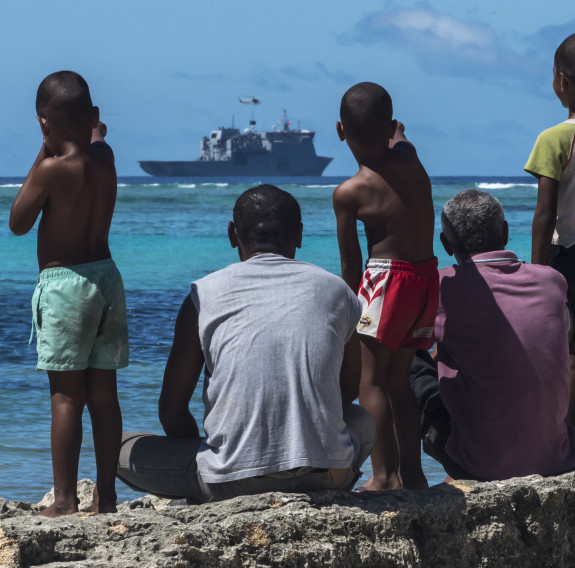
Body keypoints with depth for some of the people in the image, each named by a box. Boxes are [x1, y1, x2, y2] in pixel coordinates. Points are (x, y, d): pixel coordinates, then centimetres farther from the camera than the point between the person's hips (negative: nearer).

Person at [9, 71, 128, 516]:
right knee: (103, 394, 9)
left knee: (66, 396, -5)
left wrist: (44, 152, -2)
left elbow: (18, 223, -2)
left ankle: (65, 501, -7)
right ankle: (106, 496, 13)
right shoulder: (105, 157, 4)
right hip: (107, 278, 6)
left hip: (64, 282, -6)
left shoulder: (52, 168, -15)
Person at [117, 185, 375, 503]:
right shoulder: (337, 291, 9)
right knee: (362, 422, 37)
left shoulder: (205, 296, 3)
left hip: (234, 481, -2)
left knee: (124, 449, 20)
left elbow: (172, 411, 6)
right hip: (325, 476, 2)